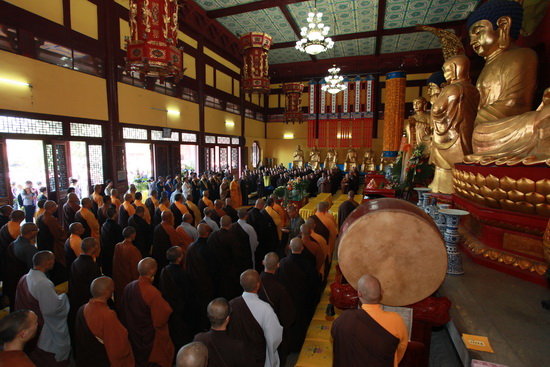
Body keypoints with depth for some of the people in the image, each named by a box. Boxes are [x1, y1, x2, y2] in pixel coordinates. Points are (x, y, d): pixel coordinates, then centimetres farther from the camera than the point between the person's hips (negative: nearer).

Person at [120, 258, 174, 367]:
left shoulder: (129, 287, -12)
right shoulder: (153, 293, -33)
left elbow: (124, 312, 4)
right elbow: (161, 319, -23)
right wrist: (166, 306, -8)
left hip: (133, 336, 6)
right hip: (151, 339, -6)